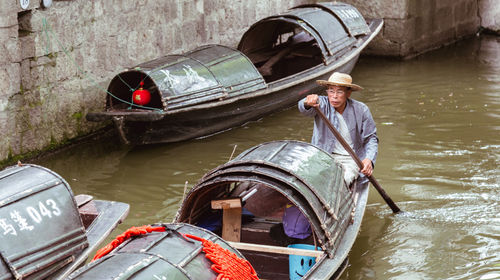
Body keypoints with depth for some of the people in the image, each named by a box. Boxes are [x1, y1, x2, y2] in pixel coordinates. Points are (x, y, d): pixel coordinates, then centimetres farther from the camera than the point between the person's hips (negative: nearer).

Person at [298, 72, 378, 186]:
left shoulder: (361, 110, -3)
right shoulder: (322, 104, -6)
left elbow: (371, 138, 5)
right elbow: (304, 109, -29)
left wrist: (369, 159, -14)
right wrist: (308, 103, -55)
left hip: (352, 159, 0)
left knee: (344, 180, -29)